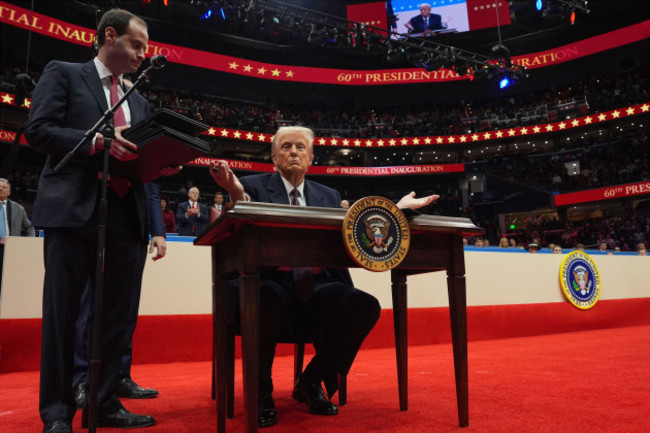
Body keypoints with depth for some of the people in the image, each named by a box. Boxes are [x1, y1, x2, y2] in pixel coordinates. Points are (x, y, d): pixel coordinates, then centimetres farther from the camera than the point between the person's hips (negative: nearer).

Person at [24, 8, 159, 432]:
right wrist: (98, 141, -18)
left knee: (117, 314, 6)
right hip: (73, 209, -5)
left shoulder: (139, 101, 23)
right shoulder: (63, 74, 8)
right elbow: (38, 130, -4)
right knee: (62, 313, 1)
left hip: (125, 214, 6)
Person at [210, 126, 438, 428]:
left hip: (315, 284, 4)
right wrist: (237, 195, -27)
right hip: (271, 281, -3)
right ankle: (261, 391, -9)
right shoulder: (254, 186, 8)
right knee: (269, 299, -38)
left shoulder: (329, 196, 20)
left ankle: (311, 382, 0)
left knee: (366, 306, -23)